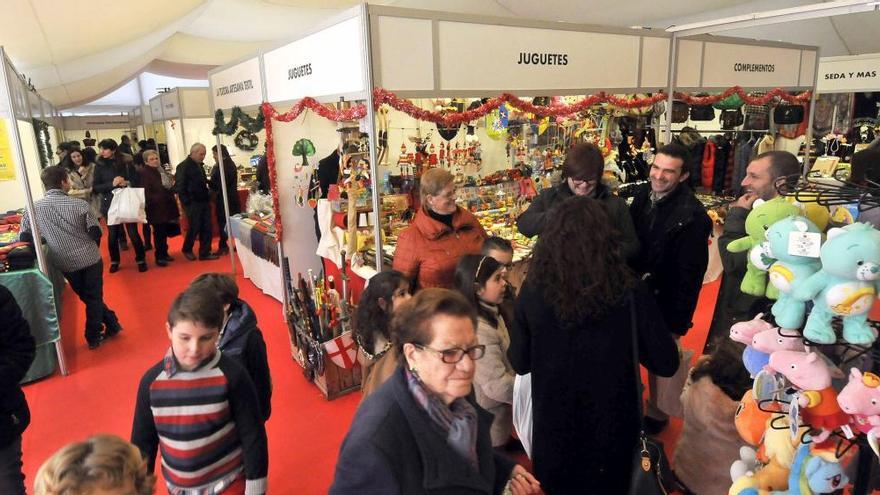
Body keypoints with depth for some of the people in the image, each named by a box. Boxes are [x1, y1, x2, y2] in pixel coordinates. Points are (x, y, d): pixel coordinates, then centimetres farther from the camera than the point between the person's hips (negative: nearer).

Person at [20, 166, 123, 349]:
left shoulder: (34, 208, -5)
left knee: (87, 297, 21)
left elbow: (24, 238, -4)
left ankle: (111, 324, 26)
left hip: (66, 263, 2)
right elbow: (95, 232, -8)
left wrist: (46, 238, 14)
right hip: (90, 259, -1)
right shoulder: (78, 204, -10)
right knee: (94, 297, 15)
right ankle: (93, 336, 25)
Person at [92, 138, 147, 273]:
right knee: (112, 234, 8)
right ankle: (114, 261, 24)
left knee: (133, 232, 0)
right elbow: (95, 187, -3)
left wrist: (128, 183, -19)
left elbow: (137, 180, 1)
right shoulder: (100, 165, 0)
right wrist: (112, 184, -17)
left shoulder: (126, 162, -2)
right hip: (110, 204, 1)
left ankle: (141, 259, 15)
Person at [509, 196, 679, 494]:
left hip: (552, 422, 1)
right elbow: (666, 364, -10)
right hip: (611, 424, 0)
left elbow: (519, 363, -6)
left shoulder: (533, 291, -20)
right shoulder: (630, 293, -22)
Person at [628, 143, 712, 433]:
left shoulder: (693, 216, -24)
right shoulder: (643, 195, -5)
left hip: (664, 304, -6)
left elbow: (689, 275, -19)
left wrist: (678, 322, -16)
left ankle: (657, 414, 38)